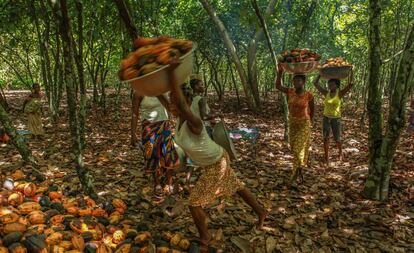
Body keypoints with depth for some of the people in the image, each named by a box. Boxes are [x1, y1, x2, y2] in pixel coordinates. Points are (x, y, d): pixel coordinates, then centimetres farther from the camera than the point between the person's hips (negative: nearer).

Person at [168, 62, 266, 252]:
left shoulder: (193, 122, -37)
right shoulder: (180, 117, -13)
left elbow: (181, 103, -55)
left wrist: (171, 72, -57)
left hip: (216, 165, -9)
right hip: (211, 162, 9)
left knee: (194, 203, 0)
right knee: (235, 186, 25)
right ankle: (261, 212, 47)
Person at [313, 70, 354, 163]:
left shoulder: (340, 93, -7)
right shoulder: (326, 93, -1)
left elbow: (350, 84, -16)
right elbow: (315, 83, 0)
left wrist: (352, 72, -14)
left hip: (336, 119, -2)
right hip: (326, 118, 2)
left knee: (337, 140, 6)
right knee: (326, 138, -5)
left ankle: (340, 153, 35)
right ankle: (326, 157, 2)